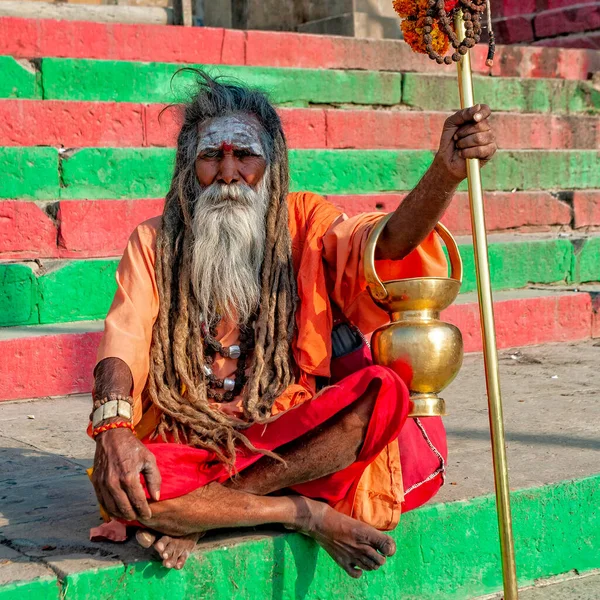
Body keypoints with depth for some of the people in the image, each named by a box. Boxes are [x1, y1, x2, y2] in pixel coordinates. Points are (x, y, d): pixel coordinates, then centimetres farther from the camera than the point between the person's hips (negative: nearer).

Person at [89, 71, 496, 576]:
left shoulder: (302, 223, 5)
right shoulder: (154, 242, 6)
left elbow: (384, 242, -15)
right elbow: (125, 338, -9)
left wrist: (446, 173, -36)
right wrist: (113, 427, -30)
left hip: (291, 436, 1)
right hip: (188, 447, -1)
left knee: (383, 390, -28)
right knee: (116, 478, -32)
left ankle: (197, 516, -20)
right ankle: (305, 513, -16)